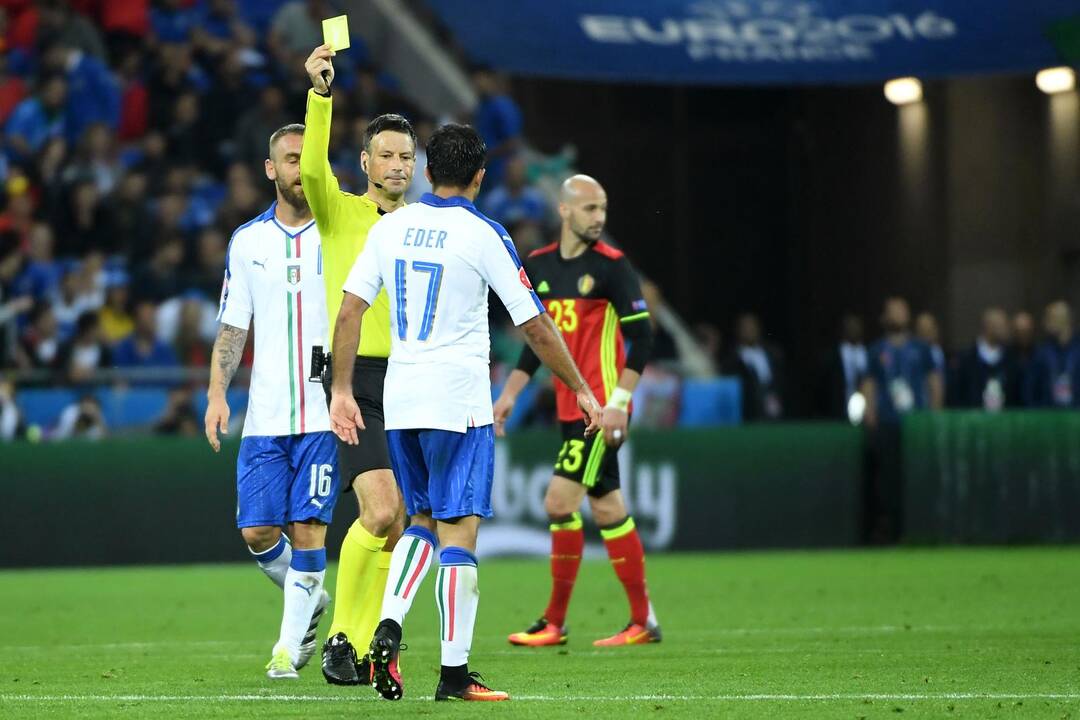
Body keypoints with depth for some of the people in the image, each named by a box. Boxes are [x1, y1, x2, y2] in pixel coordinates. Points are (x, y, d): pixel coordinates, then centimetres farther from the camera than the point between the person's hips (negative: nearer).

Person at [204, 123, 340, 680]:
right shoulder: (248, 241, 9)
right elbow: (232, 327, 11)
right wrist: (217, 391, -1)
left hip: (326, 413, -3)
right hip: (264, 417, 3)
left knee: (308, 528, -8)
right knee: (257, 530, 0)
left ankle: (290, 643, 4)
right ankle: (309, 600, 28)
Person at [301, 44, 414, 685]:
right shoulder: (340, 210, 1)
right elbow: (314, 164, -19)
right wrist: (321, 93, -33)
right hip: (355, 377, -5)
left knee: (396, 527, 3)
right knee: (380, 512, -18)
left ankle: (360, 649, 13)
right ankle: (342, 637, -4)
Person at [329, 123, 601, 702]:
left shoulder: (390, 227, 5)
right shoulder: (484, 235, -8)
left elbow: (349, 310, 3)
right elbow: (535, 327, -5)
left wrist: (341, 390, 9)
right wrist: (581, 390, 5)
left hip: (399, 399, 5)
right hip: (459, 401, -5)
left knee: (423, 519, 20)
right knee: (458, 531, -2)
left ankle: (388, 624, -2)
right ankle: (454, 672, -3)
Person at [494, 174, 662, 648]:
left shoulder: (612, 266, -8)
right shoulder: (539, 266, 10)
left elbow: (640, 336, -11)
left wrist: (618, 401, -18)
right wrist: (510, 393, 14)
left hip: (601, 408, -6)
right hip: (571, 408, 7)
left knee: (560, 502, -11)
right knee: (606, 508, 8)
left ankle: (554, 622, -4)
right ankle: (643, 621, 13)